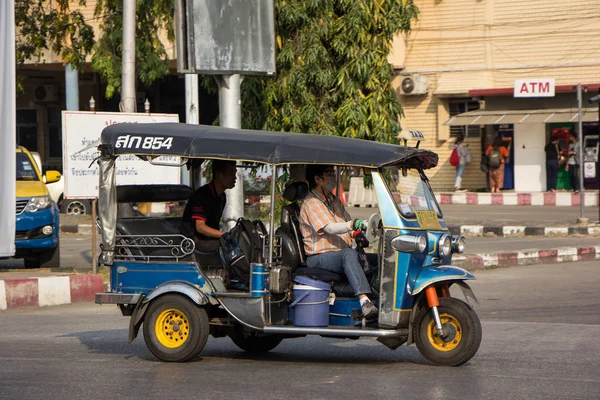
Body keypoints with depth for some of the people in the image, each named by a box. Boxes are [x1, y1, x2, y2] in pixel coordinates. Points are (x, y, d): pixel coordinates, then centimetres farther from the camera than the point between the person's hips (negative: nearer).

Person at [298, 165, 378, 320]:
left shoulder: (334, 201, 22)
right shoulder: (311, 203, -7)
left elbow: (348, 223, 24)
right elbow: (329, 228, -20)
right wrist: (352, 224, -36)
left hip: (340, 256, 8)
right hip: (319, 257, -8)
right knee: (349, 254, -38)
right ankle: (364, 301, -54)